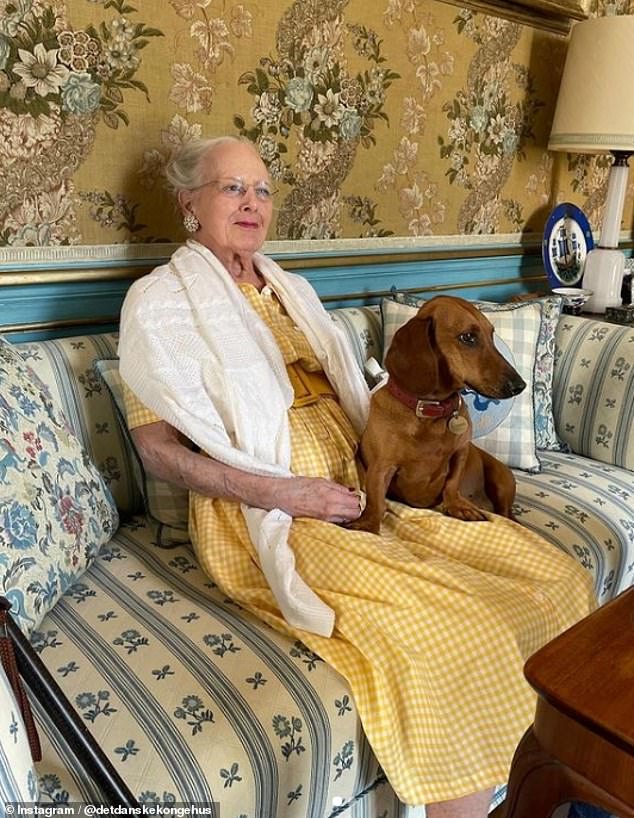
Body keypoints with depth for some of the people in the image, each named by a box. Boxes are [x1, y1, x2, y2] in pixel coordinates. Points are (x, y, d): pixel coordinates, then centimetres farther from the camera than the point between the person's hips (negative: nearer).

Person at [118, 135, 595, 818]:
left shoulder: (290, 288, 21)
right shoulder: (159, 299, 0)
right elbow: (158, 449, -7)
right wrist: (282, 492, -18)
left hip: (360, 493, 7)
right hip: (266, 520, -7)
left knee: (555, 581, -7)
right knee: (452, 632, -28)